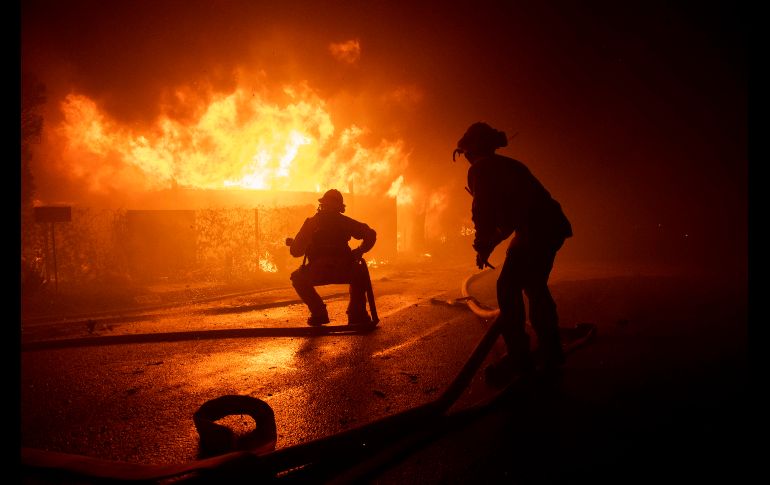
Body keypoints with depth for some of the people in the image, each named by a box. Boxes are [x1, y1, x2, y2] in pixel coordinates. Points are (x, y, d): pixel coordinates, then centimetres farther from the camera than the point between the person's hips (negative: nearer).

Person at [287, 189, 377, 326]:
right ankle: (357, 314, 19)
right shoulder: (345, 221, 14)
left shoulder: (311, 222, 12)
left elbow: (295, 251, 9)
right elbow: (370, 234, 8)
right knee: (360, 274, 33)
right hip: (344, 271, 1)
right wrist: (359, 252, 20)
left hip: (317, 272, -1)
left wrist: (292, 242, 32)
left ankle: (318, 314, 16)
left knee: (298, 279, 30)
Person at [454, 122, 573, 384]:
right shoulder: (506, 165, 25)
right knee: (535, 287, 19)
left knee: (508, 288, -6)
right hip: (552, 226, 10)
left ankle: (519, 357, -3)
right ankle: (551, 351, 30)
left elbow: (484, 213, -10)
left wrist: (482, 247, 4)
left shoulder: (480, 169, -3)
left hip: (536, 229, -10)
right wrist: (488, 245, 25)